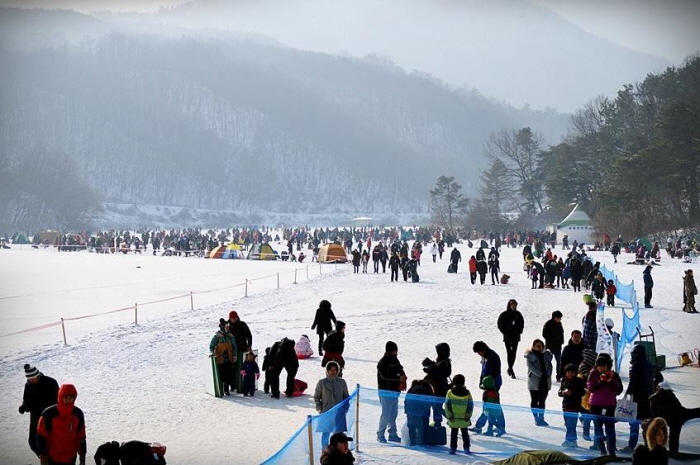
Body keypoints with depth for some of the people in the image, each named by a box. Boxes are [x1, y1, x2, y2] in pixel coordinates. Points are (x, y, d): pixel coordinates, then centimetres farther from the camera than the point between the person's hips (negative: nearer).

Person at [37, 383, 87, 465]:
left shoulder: (78, 414, -2)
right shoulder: (48, 414, -15)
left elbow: (81, 437, 7)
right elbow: (41, 437, -10)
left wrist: (82, 457, 9)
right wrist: (43, 458, -11)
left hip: (70, 458, 4)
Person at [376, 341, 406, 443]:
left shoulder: (395, 360, 12)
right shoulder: (383, 362, -13)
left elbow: (401, 371, 18)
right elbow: (385, 376, -24)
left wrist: (403, 381, -2)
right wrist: (399, 378, -25)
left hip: (395, 391, 8)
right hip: (386, 391, -8)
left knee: (394, 413, 13)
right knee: (386, 414, -7)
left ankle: (393, 434, 22)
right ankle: (380, 434, 4)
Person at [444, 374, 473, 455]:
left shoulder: (450, 393, -9)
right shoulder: (467, 393, -6)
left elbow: (447, 405, -8)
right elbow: (470, 406, -4)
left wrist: (449, 416, -3)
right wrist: (468, 416, 2)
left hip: (453, 419, -1)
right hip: (464, 419, 1)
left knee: (453, 434, 10)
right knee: (465, 434, 15)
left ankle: (453, 448, 7)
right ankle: (466, 448, 15)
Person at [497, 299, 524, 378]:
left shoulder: (518, 314, 6)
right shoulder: (504, 315, -3)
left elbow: (522, 324, 14)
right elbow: (500, 325, 0)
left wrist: (519, 332, 0)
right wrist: (505, 333, -8)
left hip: (516, 337, 3)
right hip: (507, 337, -3)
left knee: (514, 353, 5)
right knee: (509, 353, -8)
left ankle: (510, 368, 22)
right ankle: (511, 370, -8)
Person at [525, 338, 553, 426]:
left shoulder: (546, 355, 10)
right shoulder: (530, 356, -3)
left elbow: (549, 365, 5)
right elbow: (531, 367, -13)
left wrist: (548, 375, -13)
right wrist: (541, 375, -19)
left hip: (545, 381, 4)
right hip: (534, 382, -4)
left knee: (542, 401, 9)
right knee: (534, 401, 2)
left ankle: (541, 418, 15)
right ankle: (536, 419, 6)